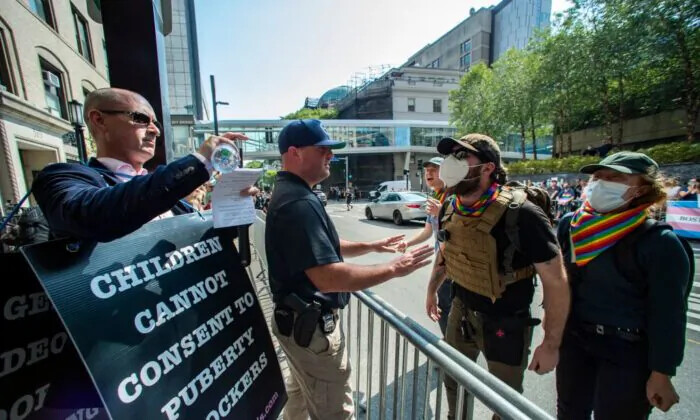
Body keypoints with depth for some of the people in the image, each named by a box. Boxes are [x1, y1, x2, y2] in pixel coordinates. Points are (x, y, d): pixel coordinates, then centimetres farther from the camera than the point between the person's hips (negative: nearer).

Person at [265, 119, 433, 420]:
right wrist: (394, 269, -25)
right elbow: (327, 276, -34)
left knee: (301, 393, 30)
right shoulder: (298, 202, -27)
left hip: (299, 319, 10)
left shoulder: (289, 193, 8)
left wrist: (371, 246, 7)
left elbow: (321, 248, 14)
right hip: (311, 324, -10)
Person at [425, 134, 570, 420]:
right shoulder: (450, 209, -9)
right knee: (453, 383, 26)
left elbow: (556, 281, -19)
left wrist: (551, 343, -14)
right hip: (461, 312, 6)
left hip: (505, 323, -5)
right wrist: (432, 289, 18)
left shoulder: (522, 214, -28)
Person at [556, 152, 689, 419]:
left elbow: (668, 314, -14)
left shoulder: (659, 242, -17)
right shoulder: (569, 225, -5)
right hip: (572, 337, 4)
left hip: (627, 351, -4)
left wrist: (661, 373, -11)